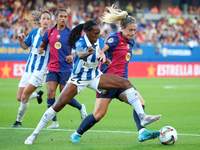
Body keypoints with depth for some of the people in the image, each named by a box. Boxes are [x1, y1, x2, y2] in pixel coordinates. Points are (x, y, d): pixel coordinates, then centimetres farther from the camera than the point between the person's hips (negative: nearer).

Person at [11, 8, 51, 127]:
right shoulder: (34, 32, 5)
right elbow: (25, 46, 17)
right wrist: (21, 40, -4)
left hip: (41, 69, -5)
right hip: (29, 68, 5)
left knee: (25, 94, -15)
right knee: (19, 98, 4)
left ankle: (19, 121, 4)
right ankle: (38, 94, 36)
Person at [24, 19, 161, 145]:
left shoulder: (100, 42, -5)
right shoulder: (80, 42, -21)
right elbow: (80, 54, -45)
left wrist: (105, 60, -10)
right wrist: (88, 52, -67)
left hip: (95, 77, 4)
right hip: (78, 79, -4)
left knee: (126, 83, -15)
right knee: (58, 105, -15)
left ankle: (143, 117, -18)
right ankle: (34, 134, 0)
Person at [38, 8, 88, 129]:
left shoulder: (71, 33, 0)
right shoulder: (49, 32, 7)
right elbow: (42, 45, 20)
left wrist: (72, 57, -14)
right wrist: (40, 49, -2)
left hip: (66, 68, -2)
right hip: (52, 68, 3)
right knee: (50, 93, -11)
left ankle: (81, 108, 28)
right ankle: (54, 122, -3)